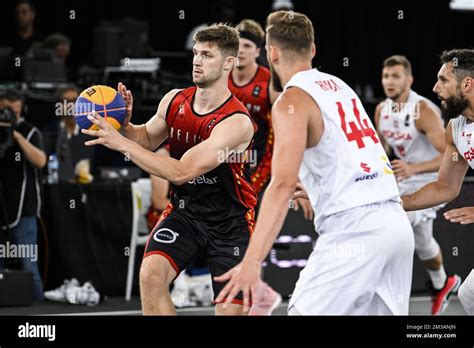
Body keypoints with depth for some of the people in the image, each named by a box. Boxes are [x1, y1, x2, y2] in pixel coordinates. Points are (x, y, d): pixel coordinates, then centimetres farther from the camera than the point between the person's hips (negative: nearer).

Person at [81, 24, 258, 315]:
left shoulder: (236, 122, -26)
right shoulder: (174, 101, -5)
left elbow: (181, 172, -30)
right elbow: (148, 139, 15)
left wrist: (120, 142, -30)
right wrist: (125, 125, -9)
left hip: (230, 222, -4)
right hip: (184, 211, 4)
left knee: (231, 311, -3)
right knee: (151, 274, -22)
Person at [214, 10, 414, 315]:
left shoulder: (292, 101, -6)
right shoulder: (339, 86, 18)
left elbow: (283, 184, -19)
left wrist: (252, 262, -24)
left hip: (353, 229, -8)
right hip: (397, 222, 8)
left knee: (303, 311, -6)